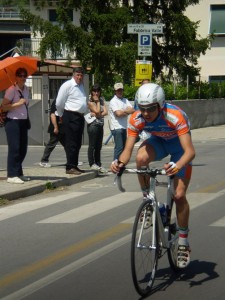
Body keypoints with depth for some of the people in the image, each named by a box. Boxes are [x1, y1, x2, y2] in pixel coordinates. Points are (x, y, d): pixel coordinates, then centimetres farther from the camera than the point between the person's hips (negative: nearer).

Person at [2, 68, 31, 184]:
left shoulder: (26, 89, 12)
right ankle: (12, 175, -6)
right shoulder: (11, 89, -12)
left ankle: (18, 173, 21)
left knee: (23, 149, 11)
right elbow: (4, 106, -18)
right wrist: (18, 103, -24)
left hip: (23, 122, 8)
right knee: (14, 148, -9)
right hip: (13, 122, -8)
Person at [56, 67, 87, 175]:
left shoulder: (81, 86, 17)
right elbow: (59, 103, -6)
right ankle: (70, 167, -5)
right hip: (71, 117, -8)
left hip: (80, 116, 8)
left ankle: (74, 166, 19)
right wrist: (61, 115, 7)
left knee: (77, 143, 12)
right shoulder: (67, 85, -7)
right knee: (71, 143, -7)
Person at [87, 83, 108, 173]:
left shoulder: (102, 100, 12)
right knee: (92, 145, -5)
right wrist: (97, 101, -5)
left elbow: (105, 112, 2)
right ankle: (92, 164, -2)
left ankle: (98, 164, 11)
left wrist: (97, 114, -13)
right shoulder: (90, 102, -5)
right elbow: (98, 111, -13)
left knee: (98, 146, 8)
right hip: (93, 124, -6)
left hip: (100, 125, 6)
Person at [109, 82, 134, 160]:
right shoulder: (113, 101, -6)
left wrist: (123, 111, -12)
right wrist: (127, 112, -2)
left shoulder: (125, 100, 15)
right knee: (119, 148, -12)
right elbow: (118, 113, -18)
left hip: (124, 127, 8)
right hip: (117, 127, -8)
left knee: (123, 147, 11)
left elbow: (132, 110, 3)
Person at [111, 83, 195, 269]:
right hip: (159, 141, 3)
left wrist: (178, 166, -63)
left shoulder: (175, 116, -39)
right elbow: (128, 150, -28)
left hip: (179, 144, -3)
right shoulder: (136, 119, -28)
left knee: (179, 195, -11)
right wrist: (120, 162, -51)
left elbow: (190, 151, -44)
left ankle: (183, 243, 6)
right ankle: (147, 199, -9)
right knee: (141, 157, -33)